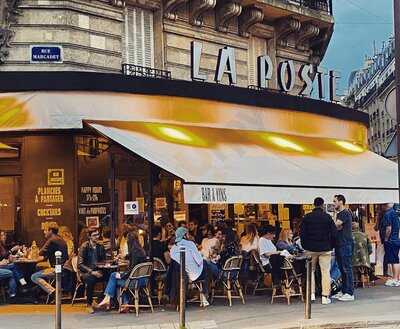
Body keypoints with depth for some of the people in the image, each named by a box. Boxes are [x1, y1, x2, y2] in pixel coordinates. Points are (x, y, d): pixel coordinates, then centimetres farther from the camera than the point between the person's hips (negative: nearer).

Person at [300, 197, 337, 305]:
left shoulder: (307, 217, -1)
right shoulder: (327, 217, -4)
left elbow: (302, 233, 1)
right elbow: (334, 233, -4)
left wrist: (304, 246, 11)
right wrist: (331, 246, 9)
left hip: (310, 248, 1)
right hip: (325, 249, -1)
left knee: (310, 270, 16)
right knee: (325, 272, 2)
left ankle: (311, 293, 9)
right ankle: (325, 297, -2)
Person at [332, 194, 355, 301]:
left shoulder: (346, 213, -12)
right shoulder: (339, 214, 19)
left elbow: (335, 225, -19)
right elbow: (336, 227, 15)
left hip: (346, 244, -10)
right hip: (339, 244, 10)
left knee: (347, 268, -8)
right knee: (342, 268, 12)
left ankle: (350, 293, -6)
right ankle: (343, 291, 19)